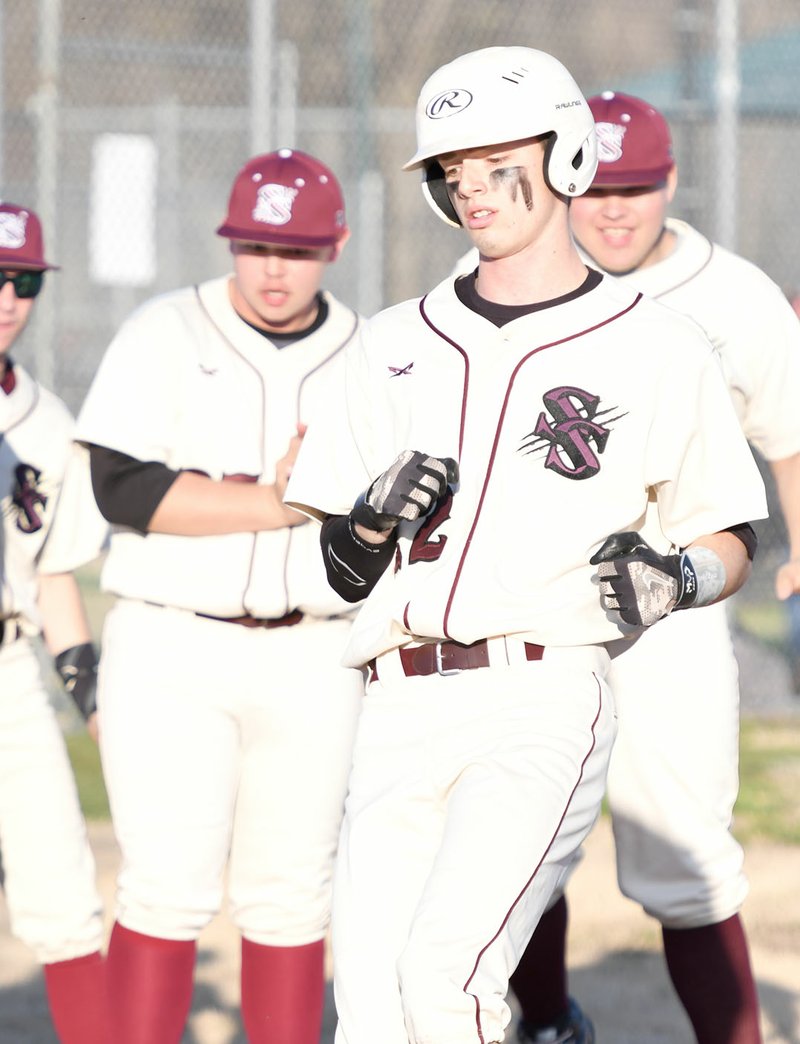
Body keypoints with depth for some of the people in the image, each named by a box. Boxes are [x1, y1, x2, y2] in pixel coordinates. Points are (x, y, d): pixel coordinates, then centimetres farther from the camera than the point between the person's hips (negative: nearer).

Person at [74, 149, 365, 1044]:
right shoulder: (165, 336, 0)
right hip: (170, 648, -2)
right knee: (167, 891, -7)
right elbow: (124, 488, -13)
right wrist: (280, 503, -16)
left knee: (292, 895, 6)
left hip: (314, 659, 3)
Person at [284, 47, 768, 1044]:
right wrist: (374, 516, -3)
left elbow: (731, 543, 9)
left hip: (545, 704, -5)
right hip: (399, 710, 5)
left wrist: (678, 577, -13)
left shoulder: (656, 349, 6)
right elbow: (339, 569, 19)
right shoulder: (395, 343, 19)